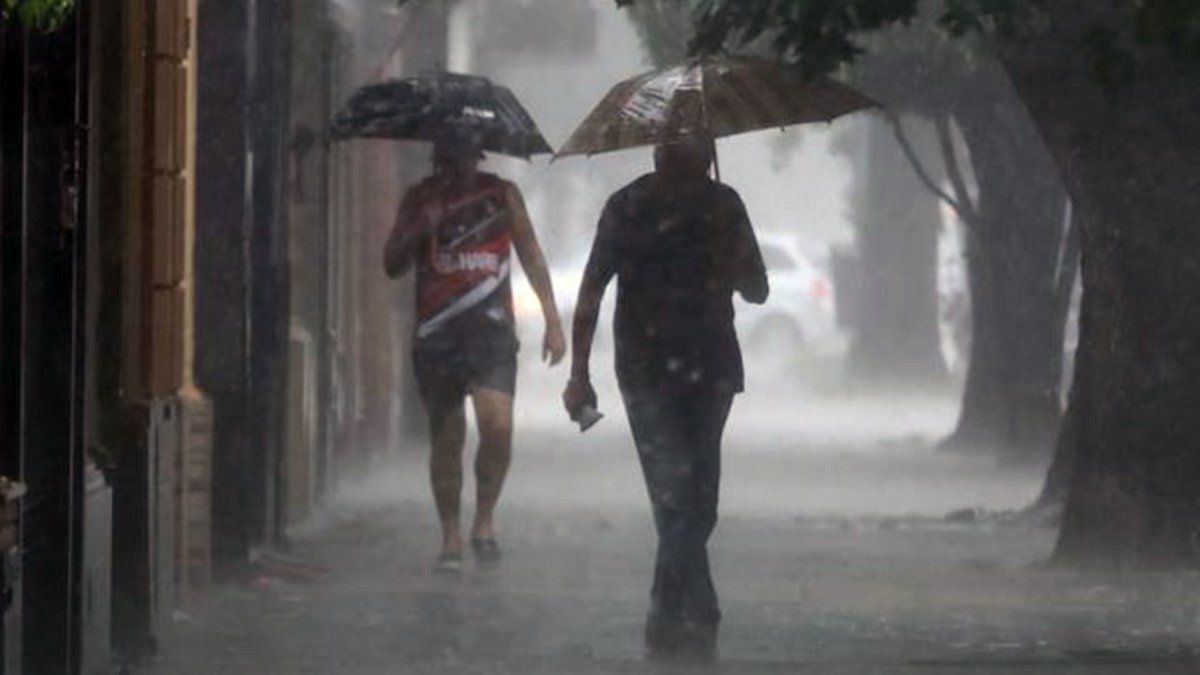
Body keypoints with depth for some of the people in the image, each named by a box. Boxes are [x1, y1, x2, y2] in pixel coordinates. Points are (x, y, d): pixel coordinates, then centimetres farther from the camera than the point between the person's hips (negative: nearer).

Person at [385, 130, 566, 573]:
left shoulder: (502, 195, 6)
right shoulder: (419, 199, 7)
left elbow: (531, 256, 13)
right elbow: (392, 266, 6)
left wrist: (553, 321, 9)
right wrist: (420, 230, -12)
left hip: (491, 326, -1)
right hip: (436, 333, 1)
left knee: (498, 425, -18)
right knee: (446, 437, 3)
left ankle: (484, 520, 0)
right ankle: (450, 537, 13)